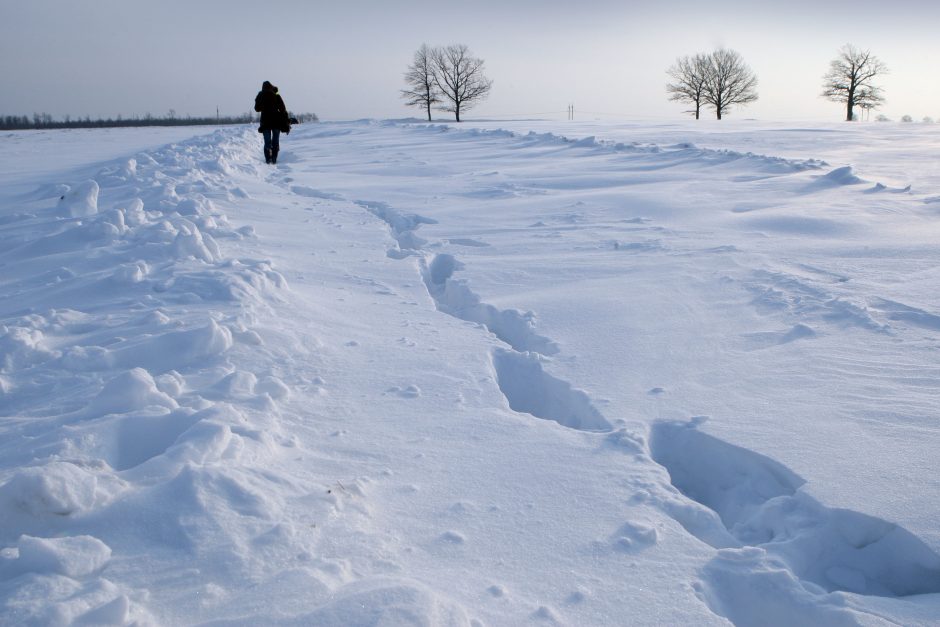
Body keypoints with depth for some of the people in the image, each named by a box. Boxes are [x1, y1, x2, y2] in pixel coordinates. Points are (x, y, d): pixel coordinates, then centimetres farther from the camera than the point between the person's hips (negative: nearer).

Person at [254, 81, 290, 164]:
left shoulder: (260, 96, 2)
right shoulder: (276, 95, -1)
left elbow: (257, 109, 9)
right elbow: (283, 109, -3)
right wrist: (286, 122, 1)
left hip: (265, 121, 0)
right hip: (276, 121, 0)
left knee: (267, 141, 3)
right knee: (275, 141, 6)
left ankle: (268, 159, -8)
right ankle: (274, 159, 0)